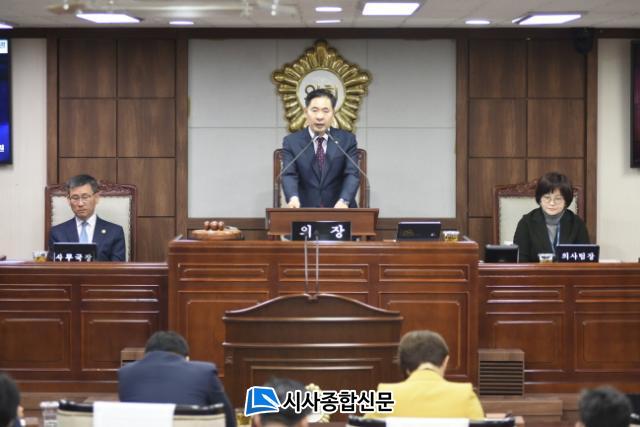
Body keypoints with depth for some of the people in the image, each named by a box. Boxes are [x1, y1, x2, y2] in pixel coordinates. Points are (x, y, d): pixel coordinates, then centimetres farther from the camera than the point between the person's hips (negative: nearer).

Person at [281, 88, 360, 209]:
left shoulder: (347, 140, 7)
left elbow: (352, 174, -4)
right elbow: (289, 175, -6)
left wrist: (344, 201, -23)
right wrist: (293, 198, -28)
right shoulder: (291, 142, 6)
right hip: (305, 211, 0)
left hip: (339, 211, 0)